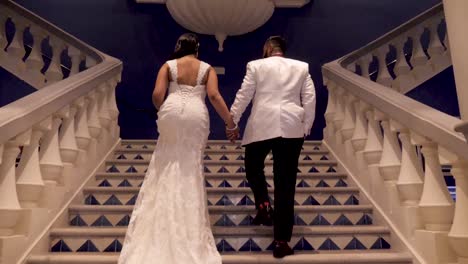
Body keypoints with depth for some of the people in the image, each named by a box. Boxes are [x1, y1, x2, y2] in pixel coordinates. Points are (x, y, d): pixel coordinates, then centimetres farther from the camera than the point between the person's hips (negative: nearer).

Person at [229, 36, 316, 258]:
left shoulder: (256, 65, 7)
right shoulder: (302, 67, 13)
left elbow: (243, 96, 4)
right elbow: (310, 99, 6)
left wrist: (231, 122, 11)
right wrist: (306, 127, 13)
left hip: (261, 126, -1)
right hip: (291, 128, 2)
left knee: (253, 166, 25)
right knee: (286, 183, 2)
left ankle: (263, 204, 5)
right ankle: (282, 241, 5)